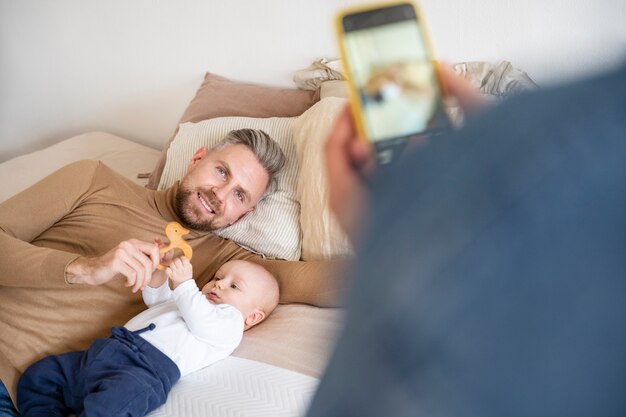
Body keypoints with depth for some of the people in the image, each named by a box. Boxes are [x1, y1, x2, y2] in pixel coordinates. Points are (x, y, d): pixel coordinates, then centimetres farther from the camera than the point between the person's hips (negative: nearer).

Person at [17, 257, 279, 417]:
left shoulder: (230, 321, 8)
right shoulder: (192, 300, 36)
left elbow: (201, 323, -11)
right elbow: (154, 297, 44)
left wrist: (184, 283, -15)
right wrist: (159, 268, 25)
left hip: (147, 369, -10)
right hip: (108, 348, 10)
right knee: (39, 375, 0)